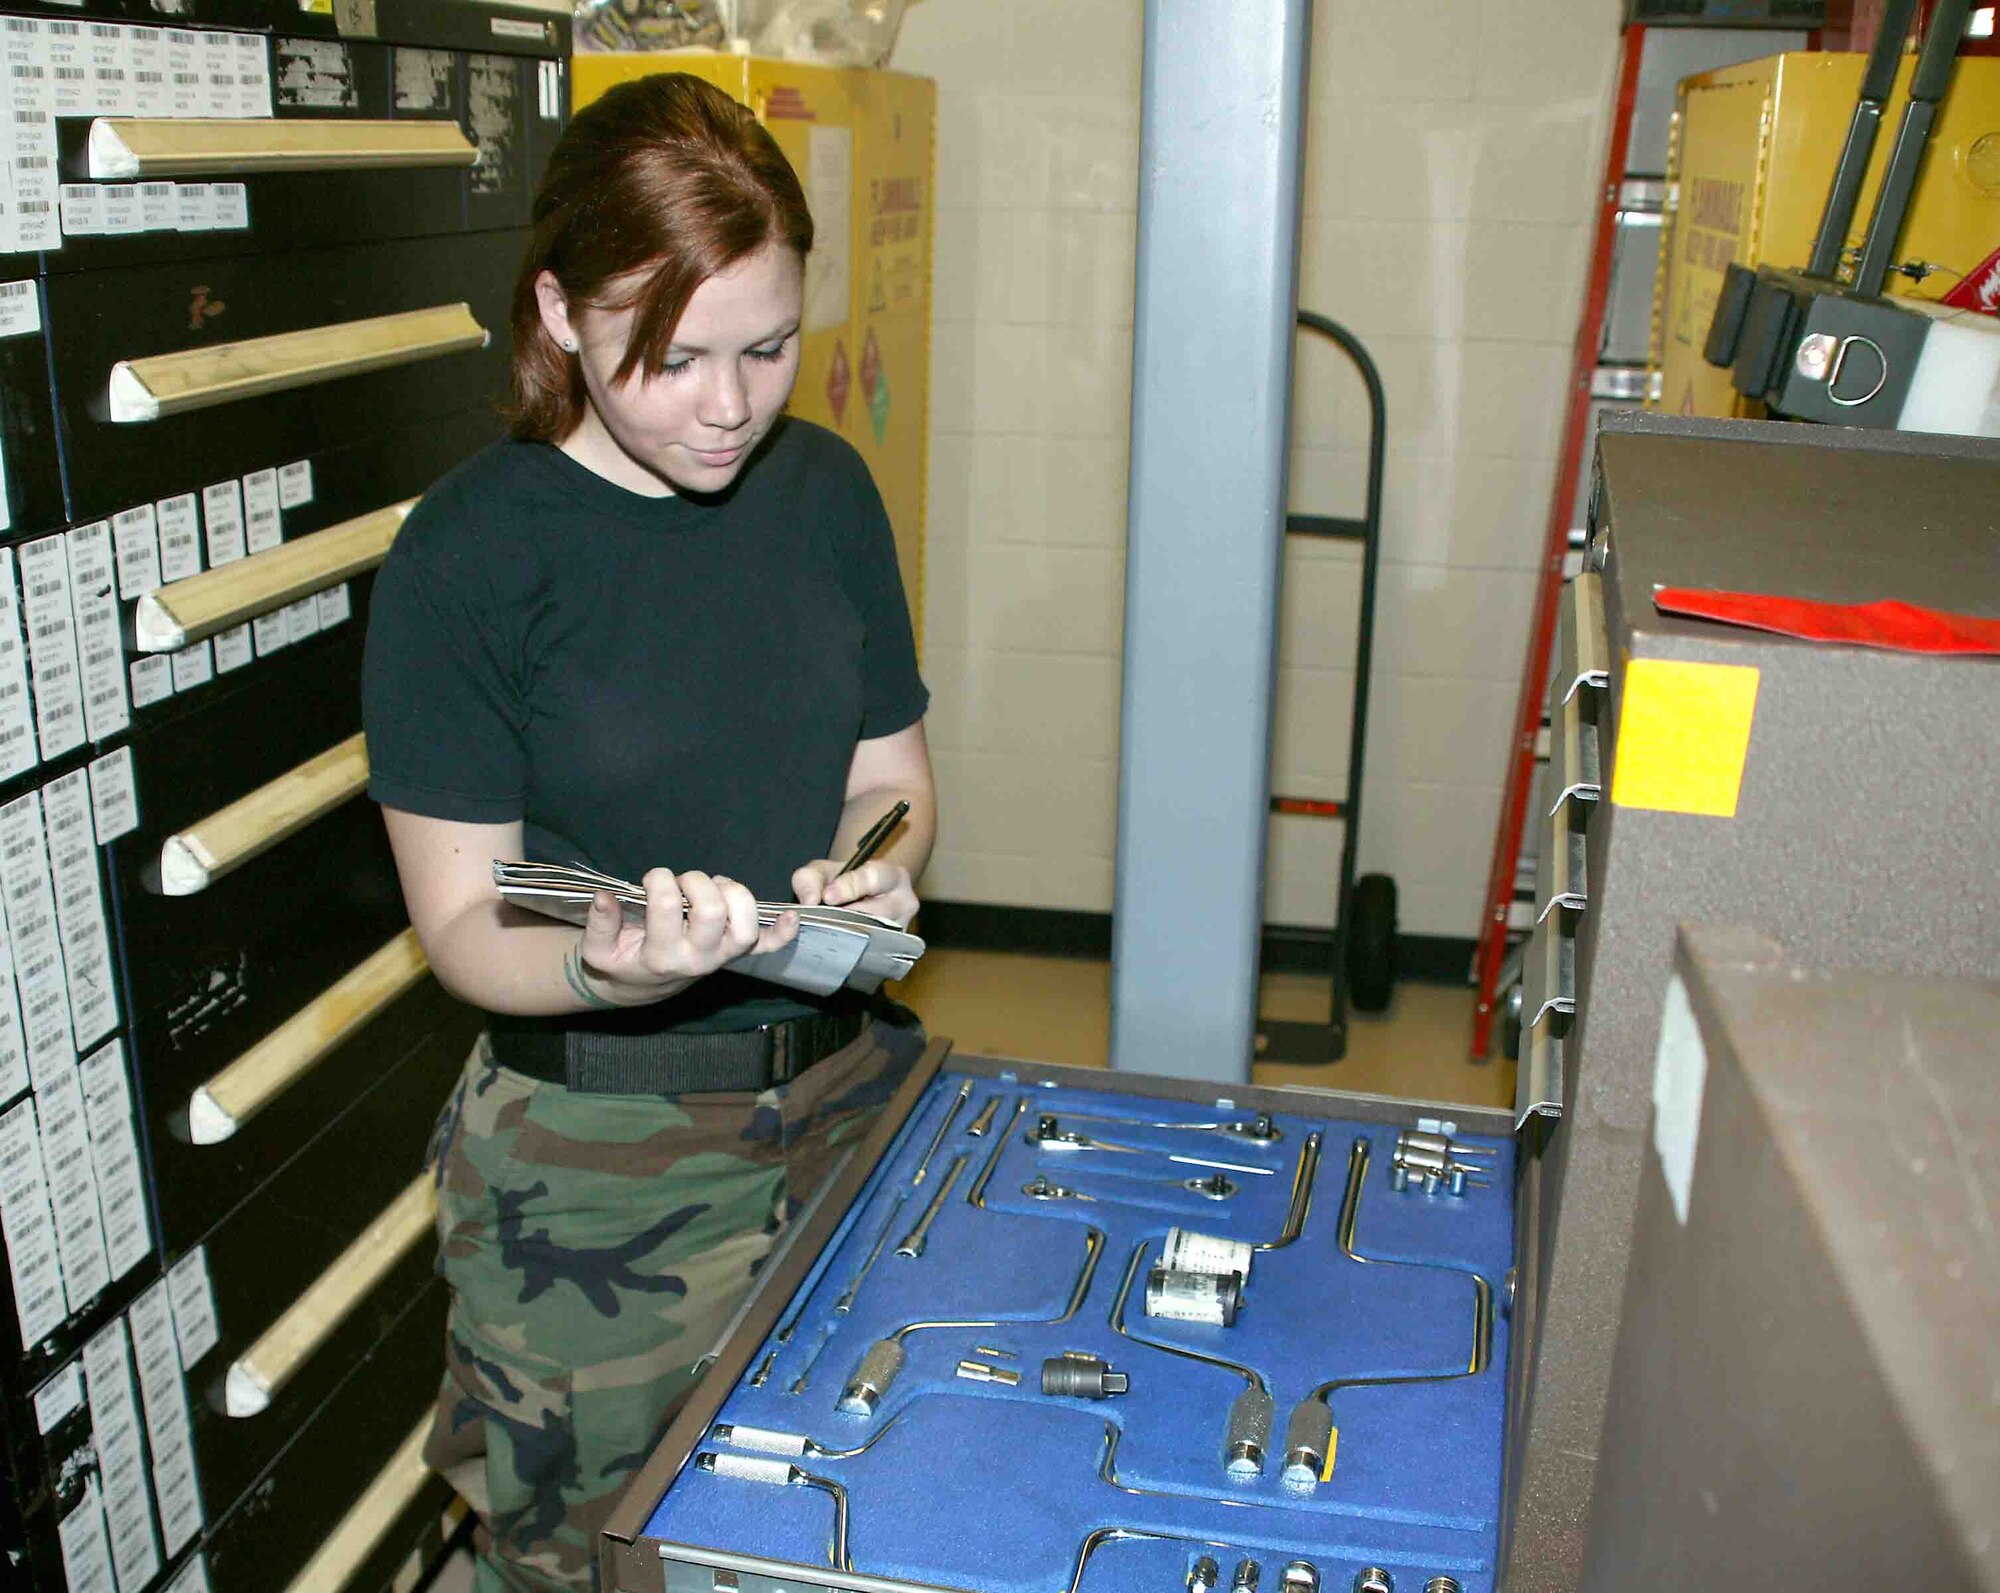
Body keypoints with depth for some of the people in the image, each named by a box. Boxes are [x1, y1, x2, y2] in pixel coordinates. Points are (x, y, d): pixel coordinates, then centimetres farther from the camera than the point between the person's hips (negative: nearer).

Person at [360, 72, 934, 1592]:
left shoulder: (825, 489, 1)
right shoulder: (471, 553, -14)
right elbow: (463, 924, -11)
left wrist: (879, 861, -12)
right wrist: (611, 967, -31)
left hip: (845, 1092, 5)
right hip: (598, 1148, -4)